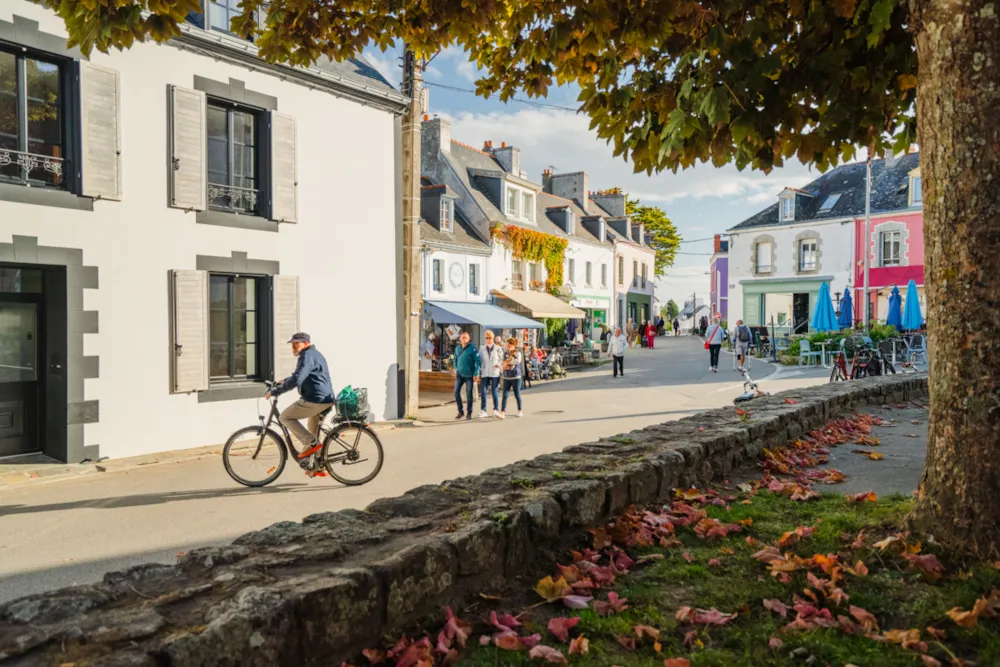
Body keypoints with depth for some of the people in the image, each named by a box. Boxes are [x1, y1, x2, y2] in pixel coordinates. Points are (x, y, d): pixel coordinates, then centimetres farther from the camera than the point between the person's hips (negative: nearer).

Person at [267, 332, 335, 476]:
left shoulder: (307, 356, -13)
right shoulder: (313, 354, 21)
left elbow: (296, 380, -26)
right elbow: (299, 375, 36)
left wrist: (275, 391, -21)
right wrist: (284, 381, 29)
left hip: (315, 400, -11)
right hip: (325, 399, 11)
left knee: (285, 417, -2)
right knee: (313, 434, 21)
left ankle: (310, 443, -7)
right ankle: (315, 466, 27)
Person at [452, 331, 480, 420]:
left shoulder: (472, 349, -9)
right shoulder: (457, 348, 6)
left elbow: (477, 361, -10)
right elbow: (455, 359, 20)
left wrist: (476, 374, -13)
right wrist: (456, 368, 11)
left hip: (469, 375, -4)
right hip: (459, 374, 4)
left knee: (469, 394, 2)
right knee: (456, 392, -2)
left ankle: (469, 413, 13)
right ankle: (460, 411, 12)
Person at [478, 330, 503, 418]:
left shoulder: (498, 348, 2)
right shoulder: (482, 349, 8)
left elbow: (502, 359, 7)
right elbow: (480, 362, 10)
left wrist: (498, 364, -13)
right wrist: (479, 374, 6)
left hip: (495, 373, -2)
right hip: (485, 374, 2)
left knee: (494, 392, -3)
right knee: (483, 392, -3)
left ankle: (496, 410, 6)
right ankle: (483, 411, 2)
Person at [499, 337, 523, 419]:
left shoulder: (517, 353, -4)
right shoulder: (506, 353, 12)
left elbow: (518, 360, -24)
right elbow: (503, 365, 9)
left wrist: (508, 362, -14)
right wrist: (506, 366, -14)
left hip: (515, 377, -4)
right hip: (506, 377, 4)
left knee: (517, 395, 6)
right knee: (505, 395, -6)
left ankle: (520, 411, 23)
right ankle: (502, 413, -12)